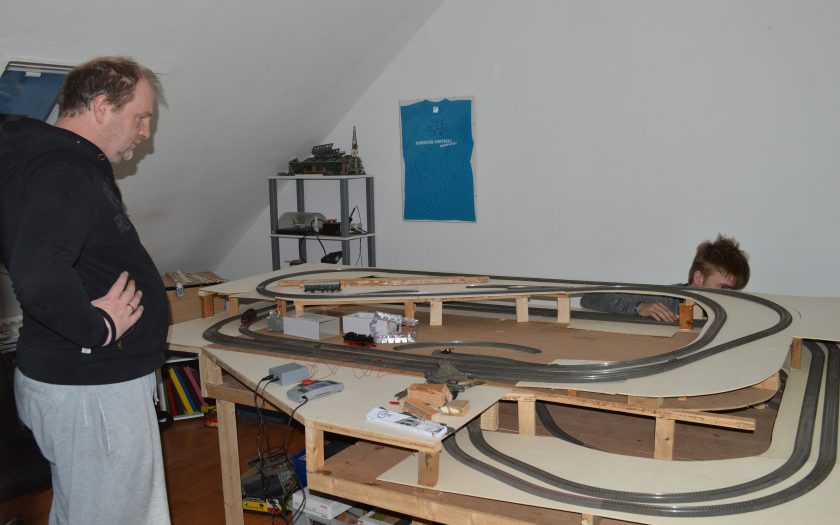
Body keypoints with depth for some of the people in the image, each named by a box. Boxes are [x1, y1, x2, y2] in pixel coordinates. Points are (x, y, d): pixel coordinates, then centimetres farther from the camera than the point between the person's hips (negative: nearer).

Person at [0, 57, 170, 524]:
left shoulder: (70, 162, 11)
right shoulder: (65, 173, -21)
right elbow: (39, 279, -37)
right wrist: (100, 327, -22)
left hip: (93, 380, 10)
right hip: (92, 392, -10)